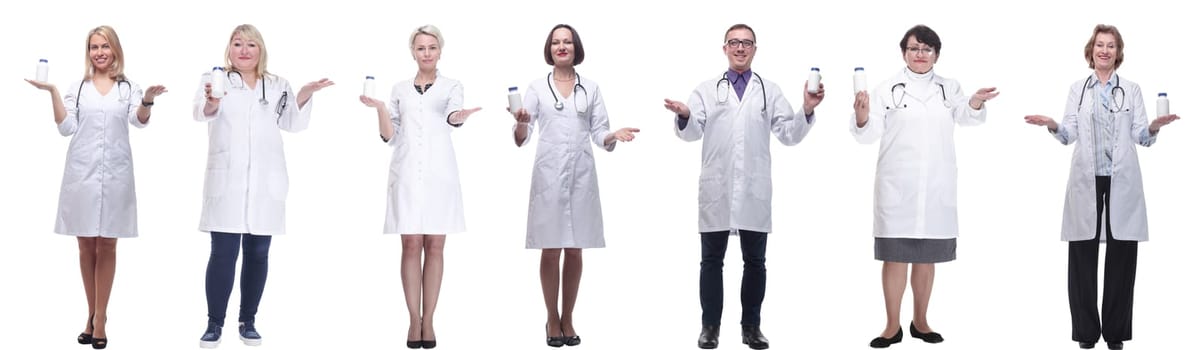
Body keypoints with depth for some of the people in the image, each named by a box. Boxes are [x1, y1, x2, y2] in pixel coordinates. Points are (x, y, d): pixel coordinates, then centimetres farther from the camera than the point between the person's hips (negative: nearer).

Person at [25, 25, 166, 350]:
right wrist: (53, 93, -10)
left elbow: (139, 120, -11)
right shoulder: (77, 88, 9)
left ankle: (100, 319, 7)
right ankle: (93, 315, 17)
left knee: (107, 246, 3)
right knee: (86, 246, 7)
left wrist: (148, 100, -31)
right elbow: (66, 128, 0)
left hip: (115, 175, -1)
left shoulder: (128, 88, 6)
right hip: (81, 173, 1)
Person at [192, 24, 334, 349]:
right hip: (226, 181, -3)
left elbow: (293, 123, 11)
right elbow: (202, 111, -17)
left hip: (265, 182, 3)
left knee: (257, 254, 6)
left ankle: (247, 321, 16)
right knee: (223, 254, -5)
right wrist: (211, 103, -42)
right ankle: (214, 324, 3)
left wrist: (306, 93, -6)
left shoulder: (277, 85, 13)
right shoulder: (215, 79, 2)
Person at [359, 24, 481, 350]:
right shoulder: (400, 89, 11)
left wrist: (461, 116, -40)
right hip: (407, 174, 1)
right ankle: (414, 320, 3)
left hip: (439, 174, -1)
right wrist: (380, 109, -10)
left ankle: (428, 320, 7)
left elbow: (452, 116, -16)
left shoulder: (452, 86, 6)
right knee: (411, 245, -1)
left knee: (435, 246, 2)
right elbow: (389, 137, 8)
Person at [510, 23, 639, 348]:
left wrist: (615, 136, -15)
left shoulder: (591, 88, 9)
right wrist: (521, 124, -24)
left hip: (581, 175, 2)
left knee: (575, 250, 6)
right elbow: (521, 138, -1)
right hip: (548, 175, -1)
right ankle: (552, 319, 13)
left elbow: (599, 133, 6)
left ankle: (567, 319, 16)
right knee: (551, 251, 1)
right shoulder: (536, 87, 5)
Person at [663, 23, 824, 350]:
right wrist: (684, 116, -24)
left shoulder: (770, 91, 10)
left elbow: (790, 134, 2)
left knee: (755, 261, 5)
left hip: (754, 190, 1)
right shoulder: (706, 89, 9)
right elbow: (693, 132, -2)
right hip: (716, 189, 0)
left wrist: (807, 110, -15)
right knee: (712, 260, 4)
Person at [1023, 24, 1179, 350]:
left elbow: (1141, 137, 4)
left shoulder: (1132, 89, 10)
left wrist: (1154, 127, -17)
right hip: (1086, 180, 0)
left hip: (1122, 181, 0)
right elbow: (1069, 135, 3)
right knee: (1083, 255, -2)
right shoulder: (1077, 89, 11)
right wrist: (1053, 126, -16)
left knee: (1122, 255, 0)